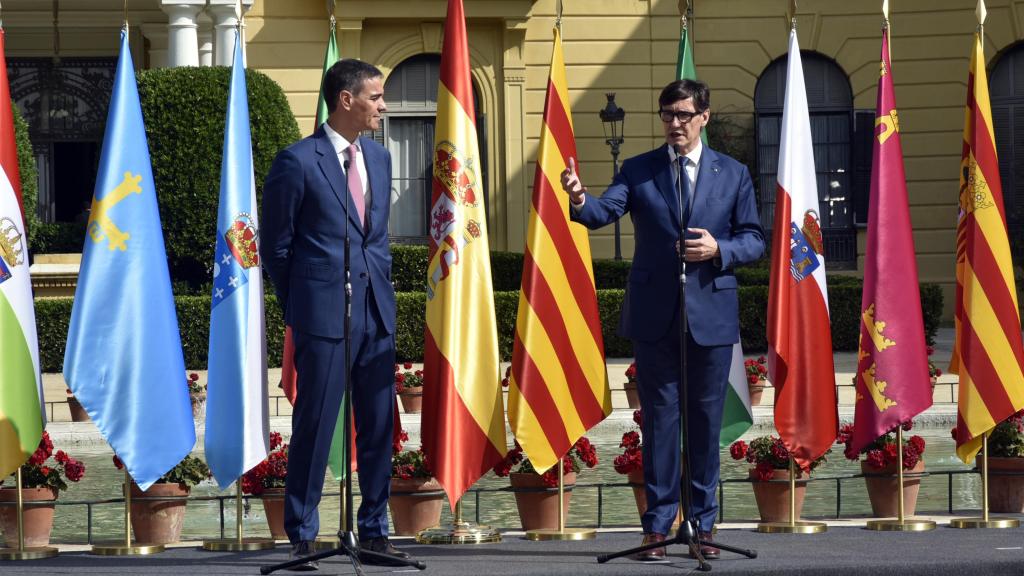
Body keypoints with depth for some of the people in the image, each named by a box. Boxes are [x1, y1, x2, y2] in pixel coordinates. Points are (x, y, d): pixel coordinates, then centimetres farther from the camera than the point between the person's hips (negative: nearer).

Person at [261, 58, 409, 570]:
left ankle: (374, 533, 16)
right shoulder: (298, 161, -7)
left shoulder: (379, 158, 13)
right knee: (314, 428, -2)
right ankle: (302, 538, 5)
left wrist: (381, 289, 12)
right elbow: (275, 245, -2)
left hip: (376, 314, 6)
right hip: (324, 315, -6)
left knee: (379, 427, 8)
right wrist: (297, 309, 3)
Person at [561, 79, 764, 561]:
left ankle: (704, 524, 14)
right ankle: (657, 526, 6)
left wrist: (719, 249, -12)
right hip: (655, 317, 0)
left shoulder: (732, 174, 7)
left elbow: (753, 239, 8)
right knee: (659, 418, 3)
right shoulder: (638, 171, 5)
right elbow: (605, 211, -11)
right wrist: (579, 200, -33)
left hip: (711, 315, 1)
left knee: (705, 420, 6)